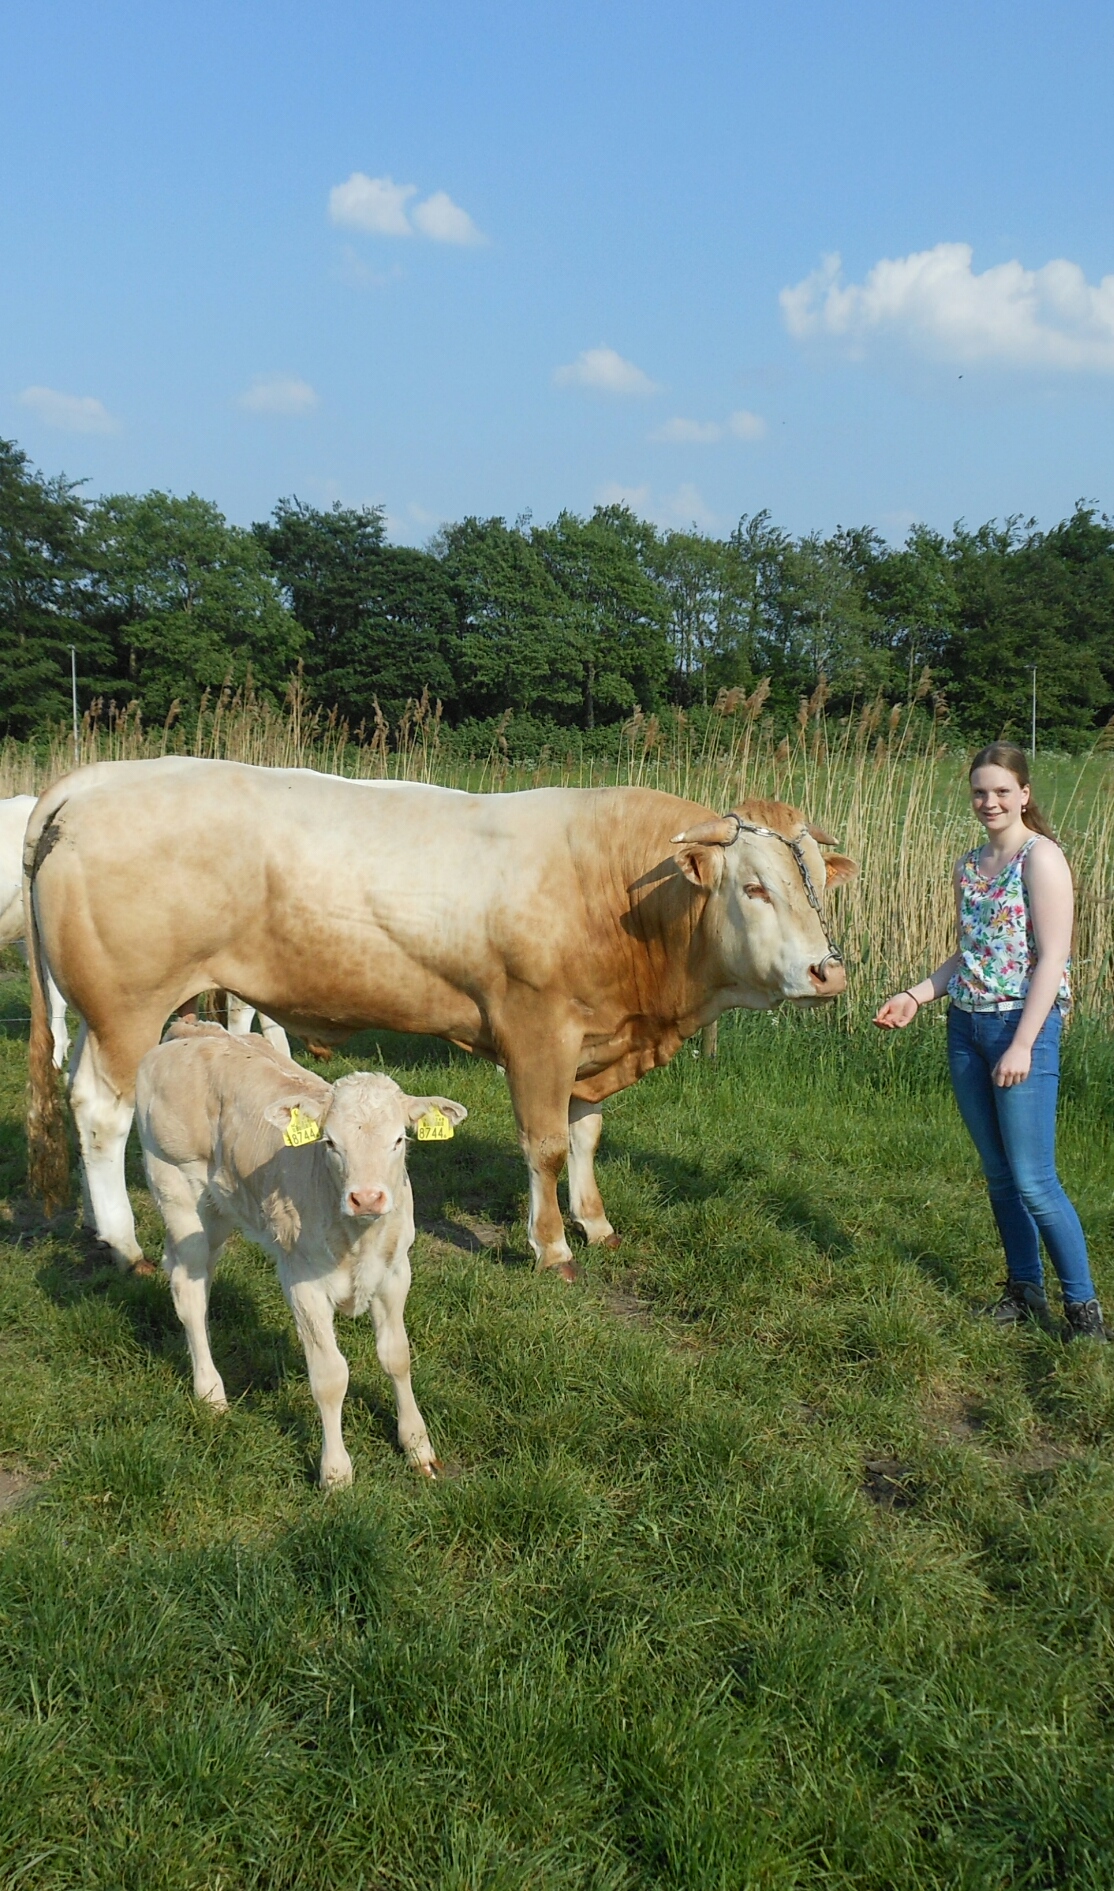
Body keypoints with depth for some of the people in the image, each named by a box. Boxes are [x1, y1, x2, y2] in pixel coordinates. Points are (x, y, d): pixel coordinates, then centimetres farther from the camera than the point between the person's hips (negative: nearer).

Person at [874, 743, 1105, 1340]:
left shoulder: (1041, 857, -9)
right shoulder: (970, 865, 13)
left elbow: (1053, 957, -14)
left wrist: (1023, 1044, -19)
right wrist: (915, 995, 6)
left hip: (1023, 1026, -7)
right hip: (966, 1027, 7)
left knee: (1033, 1180, -6)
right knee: (998, 1172, 12)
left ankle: (1084, 1308, 8)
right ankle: (1025, 1292, 25)